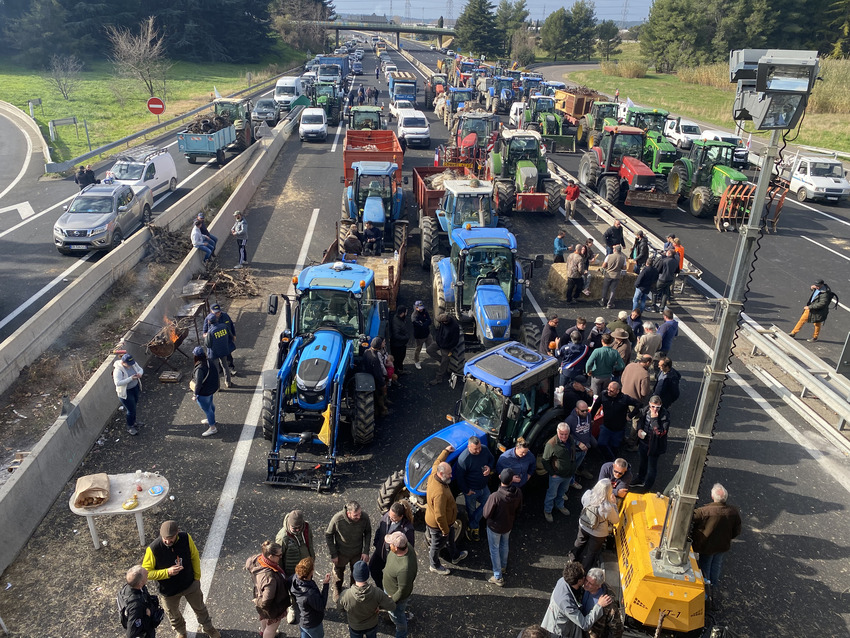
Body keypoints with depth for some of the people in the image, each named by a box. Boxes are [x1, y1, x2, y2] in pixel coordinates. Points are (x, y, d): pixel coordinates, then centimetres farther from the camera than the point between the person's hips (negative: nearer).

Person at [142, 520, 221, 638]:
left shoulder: (186, 538, -24)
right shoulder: (153, 549, -32)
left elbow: (194, 556, -7)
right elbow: (146, 573, -22)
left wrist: (197, 577, -1)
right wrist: (167, 572, -33)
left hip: (190, 584, 2)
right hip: (169, 591, -2)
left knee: (200, 608, 24)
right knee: (173, 615, 26)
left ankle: (208, 628, 53)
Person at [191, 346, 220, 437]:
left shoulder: (199, 369, -34)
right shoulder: (209, 363, -9)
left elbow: (198, 383, -30)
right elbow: (216, 373, 3)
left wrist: (195, 395, -18)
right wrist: (216, 386, 17)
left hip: (203, 393, -9)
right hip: (211, 389, 9)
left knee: (207, 409, 9)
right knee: (210, 404, 30)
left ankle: (212, 428, 23)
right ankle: (211, 419, 54)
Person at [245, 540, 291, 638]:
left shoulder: (258, 559, -25)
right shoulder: (269, 578, -47)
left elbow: (248, 564, 0)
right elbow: (266, 602, -41)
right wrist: (257, 602, -18)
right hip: (272, 608, -8)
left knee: (264, 618, 39)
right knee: (272, 626, 24)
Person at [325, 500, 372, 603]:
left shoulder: (365, 517, -29)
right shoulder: (337, 519, -35)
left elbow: (368, 533, -8)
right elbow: (328, 535, -17)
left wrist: (366, 551, -8)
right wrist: (333, 554, -12)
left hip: (358, 553, 1)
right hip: (341, 553, -1)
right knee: (338, 573, 27)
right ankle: (337, 591, 58)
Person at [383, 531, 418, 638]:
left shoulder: (404, 568, -47)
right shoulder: (406, 545, -25)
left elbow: (403, 590, -32)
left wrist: (392, 600, -13)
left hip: (398, 595, -7)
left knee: (397, 617, 23)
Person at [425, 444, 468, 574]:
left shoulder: (433, 475, -17)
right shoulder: (440, 493, -43)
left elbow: (436, 463, 8)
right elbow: (439, 516, -36)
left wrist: (446, 451, 16)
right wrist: (445, 530, -21)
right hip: (437, 525, -9)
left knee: (450, 538, 32)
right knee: (437, 545, 19)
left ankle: (455, 556, 58)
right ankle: (434, 566, 45)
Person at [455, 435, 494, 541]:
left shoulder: (485, 449, -14)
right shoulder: (463, 459, -33)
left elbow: (492, 459, 6)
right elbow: (459, 477, -23)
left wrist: (489, 467, -16)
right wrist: (466, 490, -15)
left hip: (484, 487, 6)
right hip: (471, 489, -6)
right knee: (471, 510, 14)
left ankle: (472, 526, 24)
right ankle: (473, 528, 41)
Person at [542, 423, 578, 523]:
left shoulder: (571, 442, -5)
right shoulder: (551, 444, -27)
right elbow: (545, 460, -18)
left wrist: (573, 469, 12)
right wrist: (552, 473, -16)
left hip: (569, 474, 6)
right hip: (556, 476, -6)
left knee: (562, 492, 27)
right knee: (552, 494, 12)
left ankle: (560, 506, 51)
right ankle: (547, 511, 33)